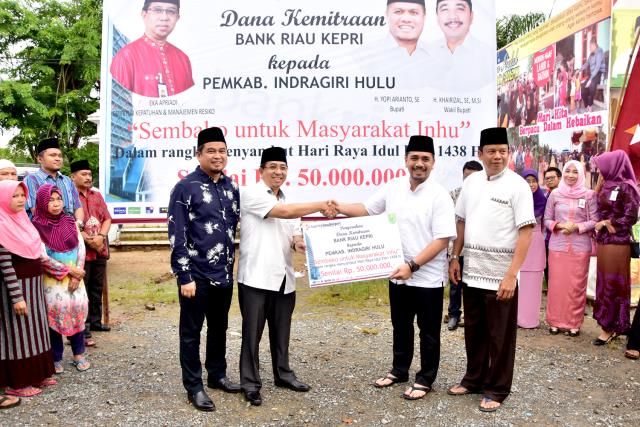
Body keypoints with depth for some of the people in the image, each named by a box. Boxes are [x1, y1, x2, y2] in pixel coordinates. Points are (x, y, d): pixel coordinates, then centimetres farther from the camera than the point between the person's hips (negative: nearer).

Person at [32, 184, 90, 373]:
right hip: (51, 278, -4)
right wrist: (69, 270, -14)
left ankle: (78, 354, 14)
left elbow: (81, 248, 3)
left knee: (78, 309, 0)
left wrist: (76, 275, -7)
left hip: (75, 276, 4)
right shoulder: (37, 226, -8)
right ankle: (56, 359, 9)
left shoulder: (70, 221, 5)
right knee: (55, 313, -5)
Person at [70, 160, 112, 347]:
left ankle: (95, 321, 27)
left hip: (100, 249, 7)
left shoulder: (97, 195, 15)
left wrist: (101, 236, -7)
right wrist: (88, 239, -17)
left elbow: (107, 219, 11)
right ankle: (83, 329, 2)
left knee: (97, 289, 15)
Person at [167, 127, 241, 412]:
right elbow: (177, 236, -13)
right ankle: (194, 387, 19)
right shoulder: (185, 188, -11)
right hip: (197, 275, -6)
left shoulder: (231, 187, 8)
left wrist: (231, 265, 16)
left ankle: (217, 375, 35)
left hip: (224, 274, 6)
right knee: (191, 331, 7)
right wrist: (185, 277, -16)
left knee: (219, 327, 18)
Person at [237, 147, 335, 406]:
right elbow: (283, 212, -18)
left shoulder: (289, 201, 17)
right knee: (253, 333, 2)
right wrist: (320, 206, -15)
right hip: (256, 277, -7)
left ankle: (283, 374, 30)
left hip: (283, 277, 7)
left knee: (281, 332, 16)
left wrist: (299, 243, -9)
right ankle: (250, 383, 12)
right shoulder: (251, 194, -8)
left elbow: (294, 234, 15)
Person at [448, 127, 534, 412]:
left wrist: (511, 274, -19)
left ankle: (497, 389, 21)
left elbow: (526, 232, -14)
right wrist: (455, 258, 10)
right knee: (474, 331, 16)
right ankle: (474, 379, 32)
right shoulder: (471, 182, 7)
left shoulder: (517, 185, -9)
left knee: (500, 336, 6)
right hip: (472, 271, 5)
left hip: (500, 275, -5)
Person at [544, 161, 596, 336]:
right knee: (556, 284, 4)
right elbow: (547, 220, 6)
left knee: (577, 285, 3)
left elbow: (595, 221, 0)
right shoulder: (555, 194, 4)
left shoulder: (589, 195, 0)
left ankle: (574, 323, 14)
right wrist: (560, 225, -12)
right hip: (557, 245, 1)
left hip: (580, 247, -1)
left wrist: (577, 227, -15)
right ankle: (555, 321, 15)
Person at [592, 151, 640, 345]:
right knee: (604, 282, 10)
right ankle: (608, 323, 19)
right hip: (603, 241, 8)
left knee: (613, 283, 0)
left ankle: (611, 326, 10)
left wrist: (608, 223, -9)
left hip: (617, 242, -8)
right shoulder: (606, 186, 12)